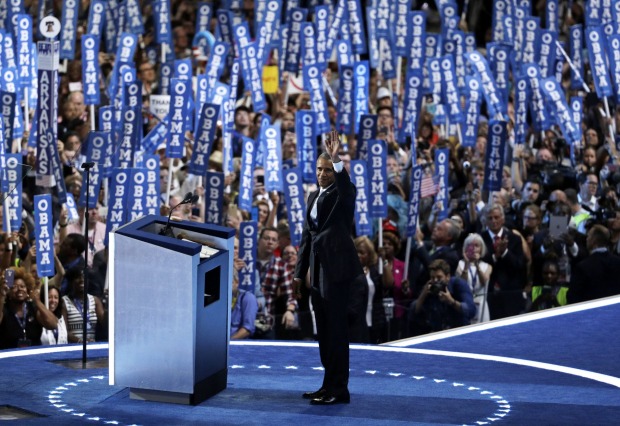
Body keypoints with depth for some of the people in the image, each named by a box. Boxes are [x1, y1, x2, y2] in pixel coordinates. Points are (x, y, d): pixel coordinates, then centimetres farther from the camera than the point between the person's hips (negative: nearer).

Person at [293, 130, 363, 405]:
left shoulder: (342, 194, -4)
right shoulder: (314, 198, 17)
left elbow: (345, 184, -30)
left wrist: (336, 159, -45)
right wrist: (299, 272, 16)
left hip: (337, 267, -8)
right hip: (319, 268, 8)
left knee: (335, 328, -7)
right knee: (324, 330, 11)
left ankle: (338, 389, -5)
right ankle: (329, 386, 17)